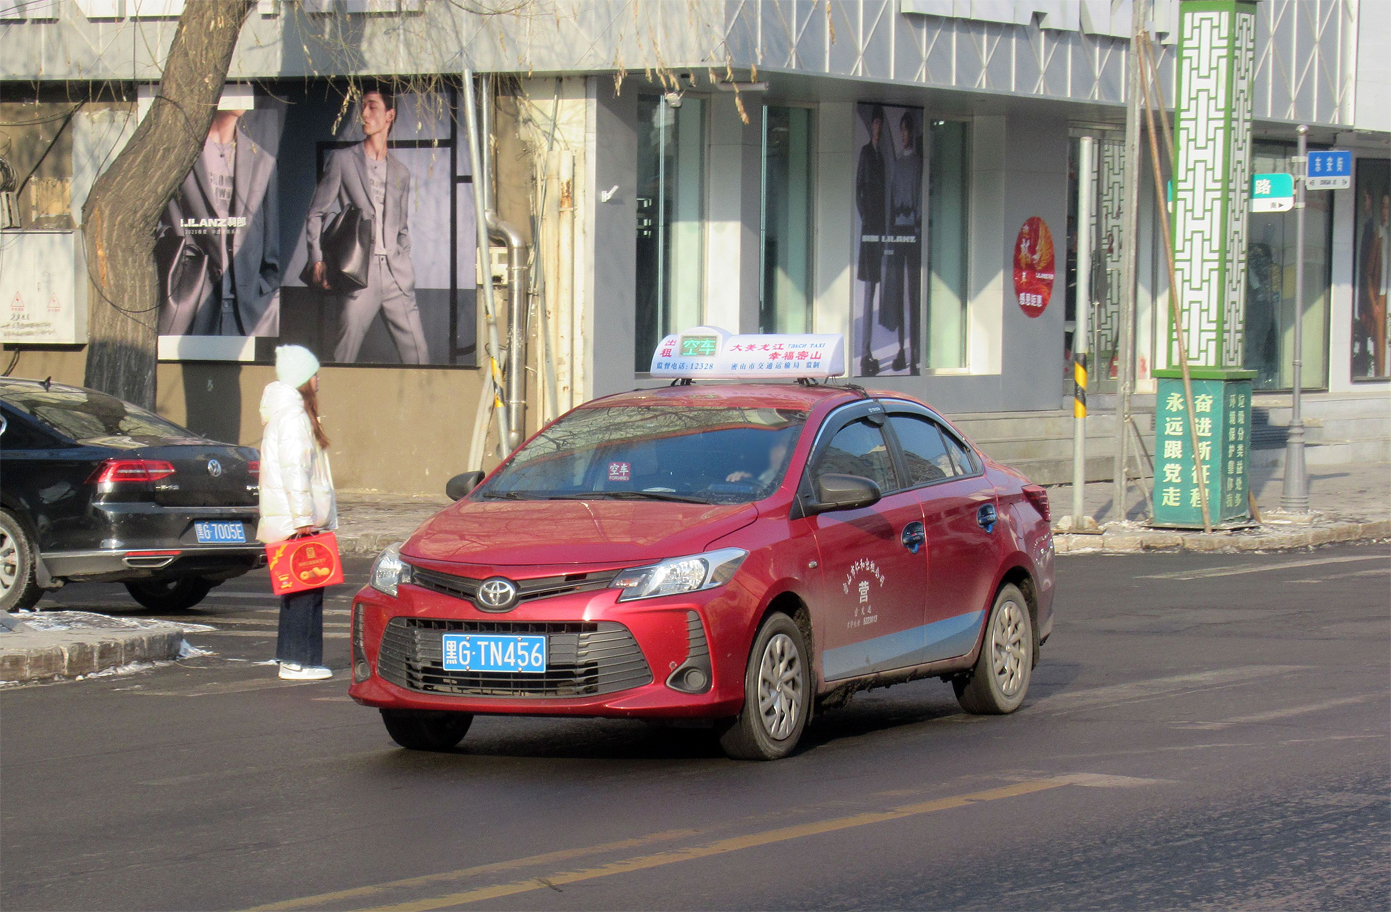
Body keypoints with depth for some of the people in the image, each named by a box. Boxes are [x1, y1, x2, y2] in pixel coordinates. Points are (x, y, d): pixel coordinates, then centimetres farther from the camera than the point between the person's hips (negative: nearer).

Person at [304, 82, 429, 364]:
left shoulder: (400, 172, 18)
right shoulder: (342, 161, 9)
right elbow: (316, 215, 8)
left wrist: (403, 265, 9)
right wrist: (318, 261, -4)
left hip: (397, 277, 3)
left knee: (417, 353, -4)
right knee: (344, 354, -9)